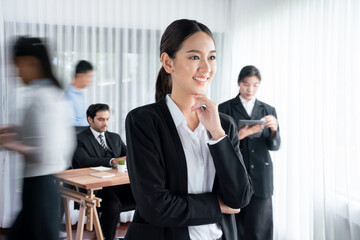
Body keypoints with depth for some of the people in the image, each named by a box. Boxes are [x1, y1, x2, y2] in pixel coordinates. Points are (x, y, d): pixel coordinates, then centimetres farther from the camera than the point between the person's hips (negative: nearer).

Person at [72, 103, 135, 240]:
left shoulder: (115, 138, 24)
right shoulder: (80, 139, 5)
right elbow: (84, 161, -13)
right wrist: (111, 161, -28)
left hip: (118, 182, 5)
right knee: (113, 203, -35)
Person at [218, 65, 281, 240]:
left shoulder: (268, 111, 11)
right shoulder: (225, 109, 4)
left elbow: (274, 146, 7)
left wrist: (274, 129, -13)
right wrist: (240, 135, -18)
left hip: (260, 178, 2)